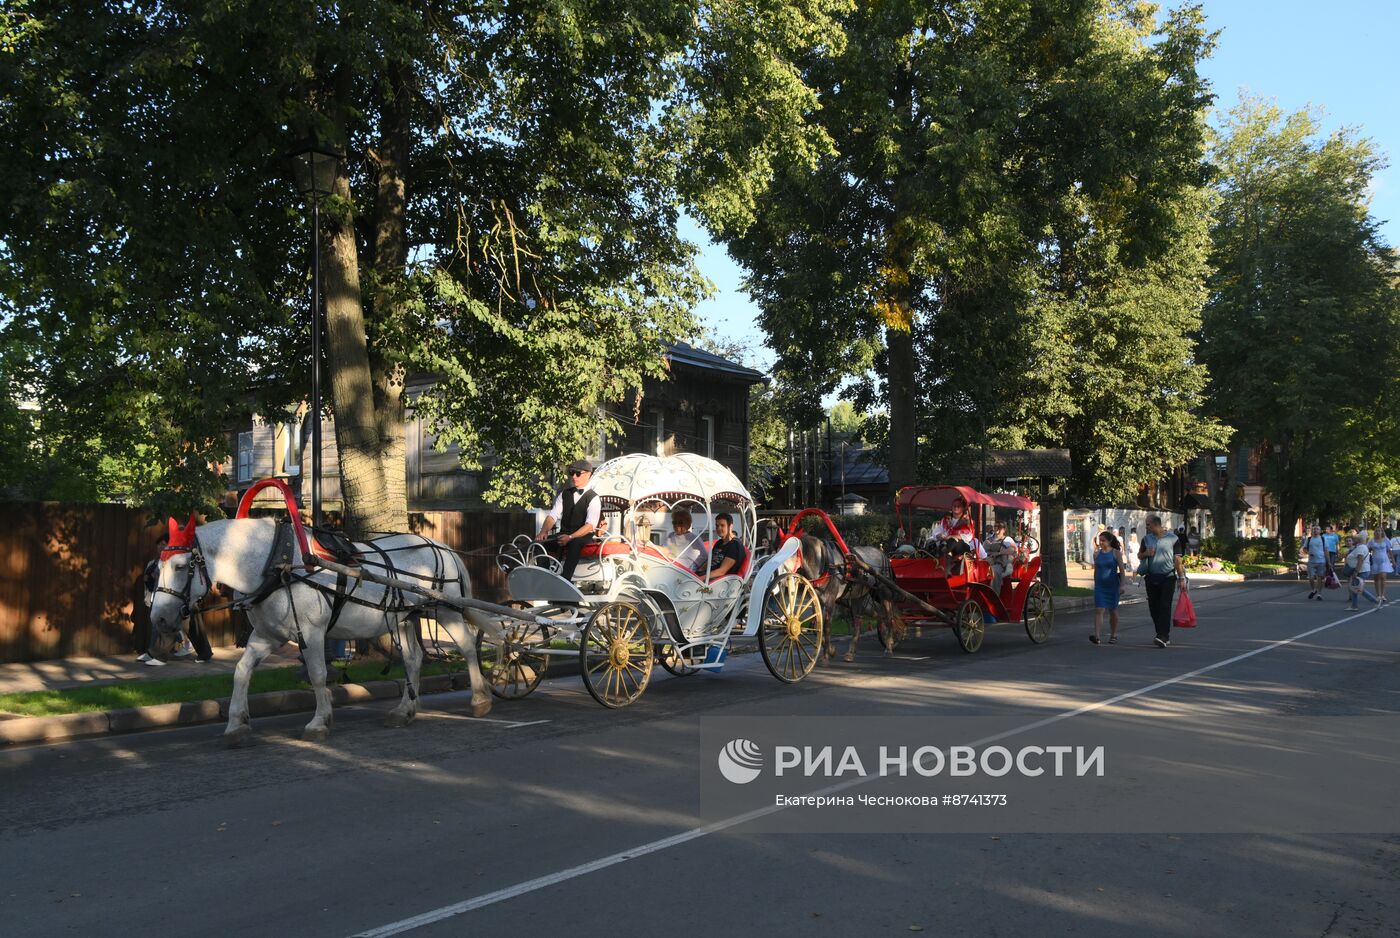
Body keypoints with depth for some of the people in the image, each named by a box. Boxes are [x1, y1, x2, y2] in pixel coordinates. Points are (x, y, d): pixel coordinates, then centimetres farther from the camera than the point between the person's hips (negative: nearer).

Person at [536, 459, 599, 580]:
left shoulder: (593, 498, -4)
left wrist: (571, 537, -27)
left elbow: (591, 525, -15)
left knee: (575, 543, -38)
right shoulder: (564, 494, 13)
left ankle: (564, 579, -43)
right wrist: (544, 531, -16)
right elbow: (553, 515, 4)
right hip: (564, 535, 5)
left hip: (583, 537, -5)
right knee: (542, 542, -21)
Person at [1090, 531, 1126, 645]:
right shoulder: (1097, 554, 7)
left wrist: (1122, 585, -10)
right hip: (1100, 586, 2)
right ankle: (1096, 636, -19)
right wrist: (1095, 584, 16)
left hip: (1113, 585, -2)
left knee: (1113, 611, 9)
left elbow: (1121, 569, -4)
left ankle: (1113, 636, 22)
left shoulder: (1116, 553, -3)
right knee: (1098, 610, -10)